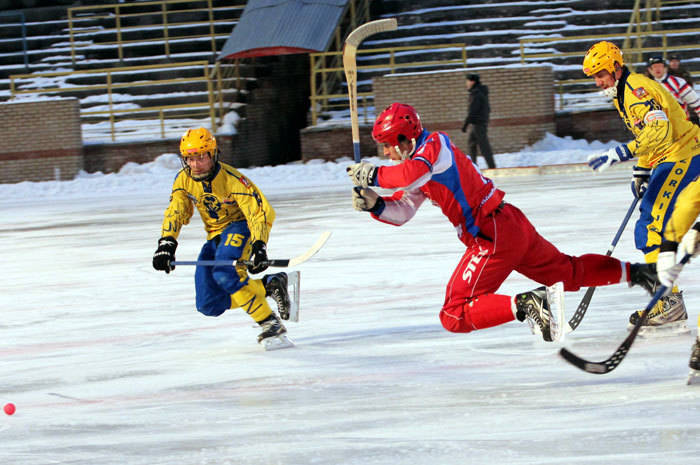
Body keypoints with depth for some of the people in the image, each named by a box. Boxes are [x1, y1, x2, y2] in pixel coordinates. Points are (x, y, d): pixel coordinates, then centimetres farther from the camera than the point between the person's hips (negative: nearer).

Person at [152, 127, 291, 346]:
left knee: (225, 274, -36)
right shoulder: (184, 180, -7)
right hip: (216, 236, 7)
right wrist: (166, 244, -18)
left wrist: (259, 247, -42)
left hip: (241, 227, -7)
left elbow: (262, 212, -28)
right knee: (208, 305, -1)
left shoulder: (232, 179, -24)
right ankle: (269, 284, 9)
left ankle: (270, 322, -28)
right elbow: (175, 213, -2)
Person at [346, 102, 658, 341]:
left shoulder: (434, 145, -12)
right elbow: (401, 211, 14)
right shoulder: (420, 162, 16)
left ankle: (525, 306, -23)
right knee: (568, 273, 26)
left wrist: (374, 175, -25)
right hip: (512, 226, 10)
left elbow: (414, 174, -35)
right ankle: (634, 272, 31)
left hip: (494, 237, -10)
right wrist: (374, 204, -4)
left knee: (454, 316, -13)